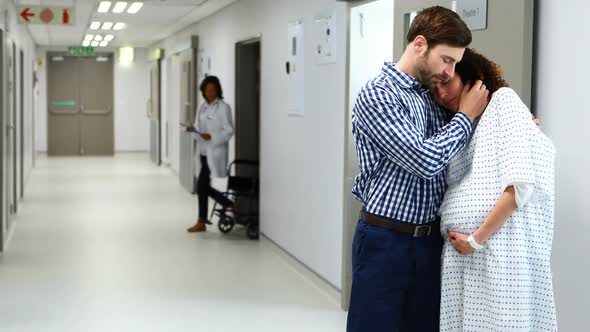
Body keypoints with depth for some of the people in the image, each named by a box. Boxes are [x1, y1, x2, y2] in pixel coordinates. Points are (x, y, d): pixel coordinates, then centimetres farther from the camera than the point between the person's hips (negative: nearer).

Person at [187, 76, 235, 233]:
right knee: (205, 186, 10)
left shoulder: (223, 107, -8)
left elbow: (229, 130, -11)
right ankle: (230, 205, 27)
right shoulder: (203, 107, 13)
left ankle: (201, 222, 2)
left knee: (202, 185, -8)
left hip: (215, 152, -8)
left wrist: (211, 137, -22)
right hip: (204, 151, 8)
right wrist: (193, 130, -6)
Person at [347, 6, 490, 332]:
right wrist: (467, 116, -7)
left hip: (430, 241, 7)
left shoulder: (432, 97, 11)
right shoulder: (376, 96, -13)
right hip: (385, 241, -7)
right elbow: (425, 161, -22)